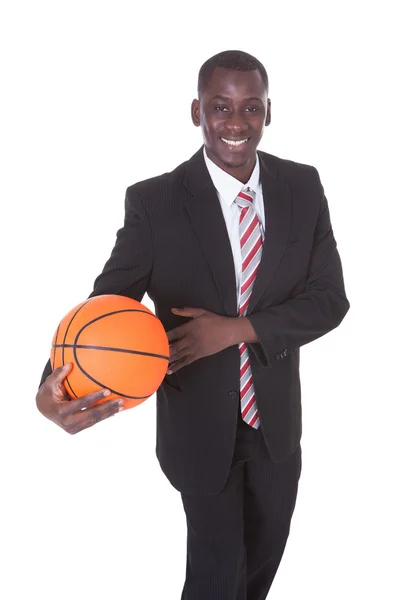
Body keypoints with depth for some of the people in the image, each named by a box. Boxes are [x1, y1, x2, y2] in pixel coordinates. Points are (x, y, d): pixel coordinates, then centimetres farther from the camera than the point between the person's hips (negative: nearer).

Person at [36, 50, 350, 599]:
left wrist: (236, 329, -24)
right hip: (201, 426, -3)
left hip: (277, 421, 4)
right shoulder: (154, 202, -18)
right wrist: (55, 387, -40)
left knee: (266, 554, 26)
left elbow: (329, 298, -9)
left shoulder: (303, 187, -9)